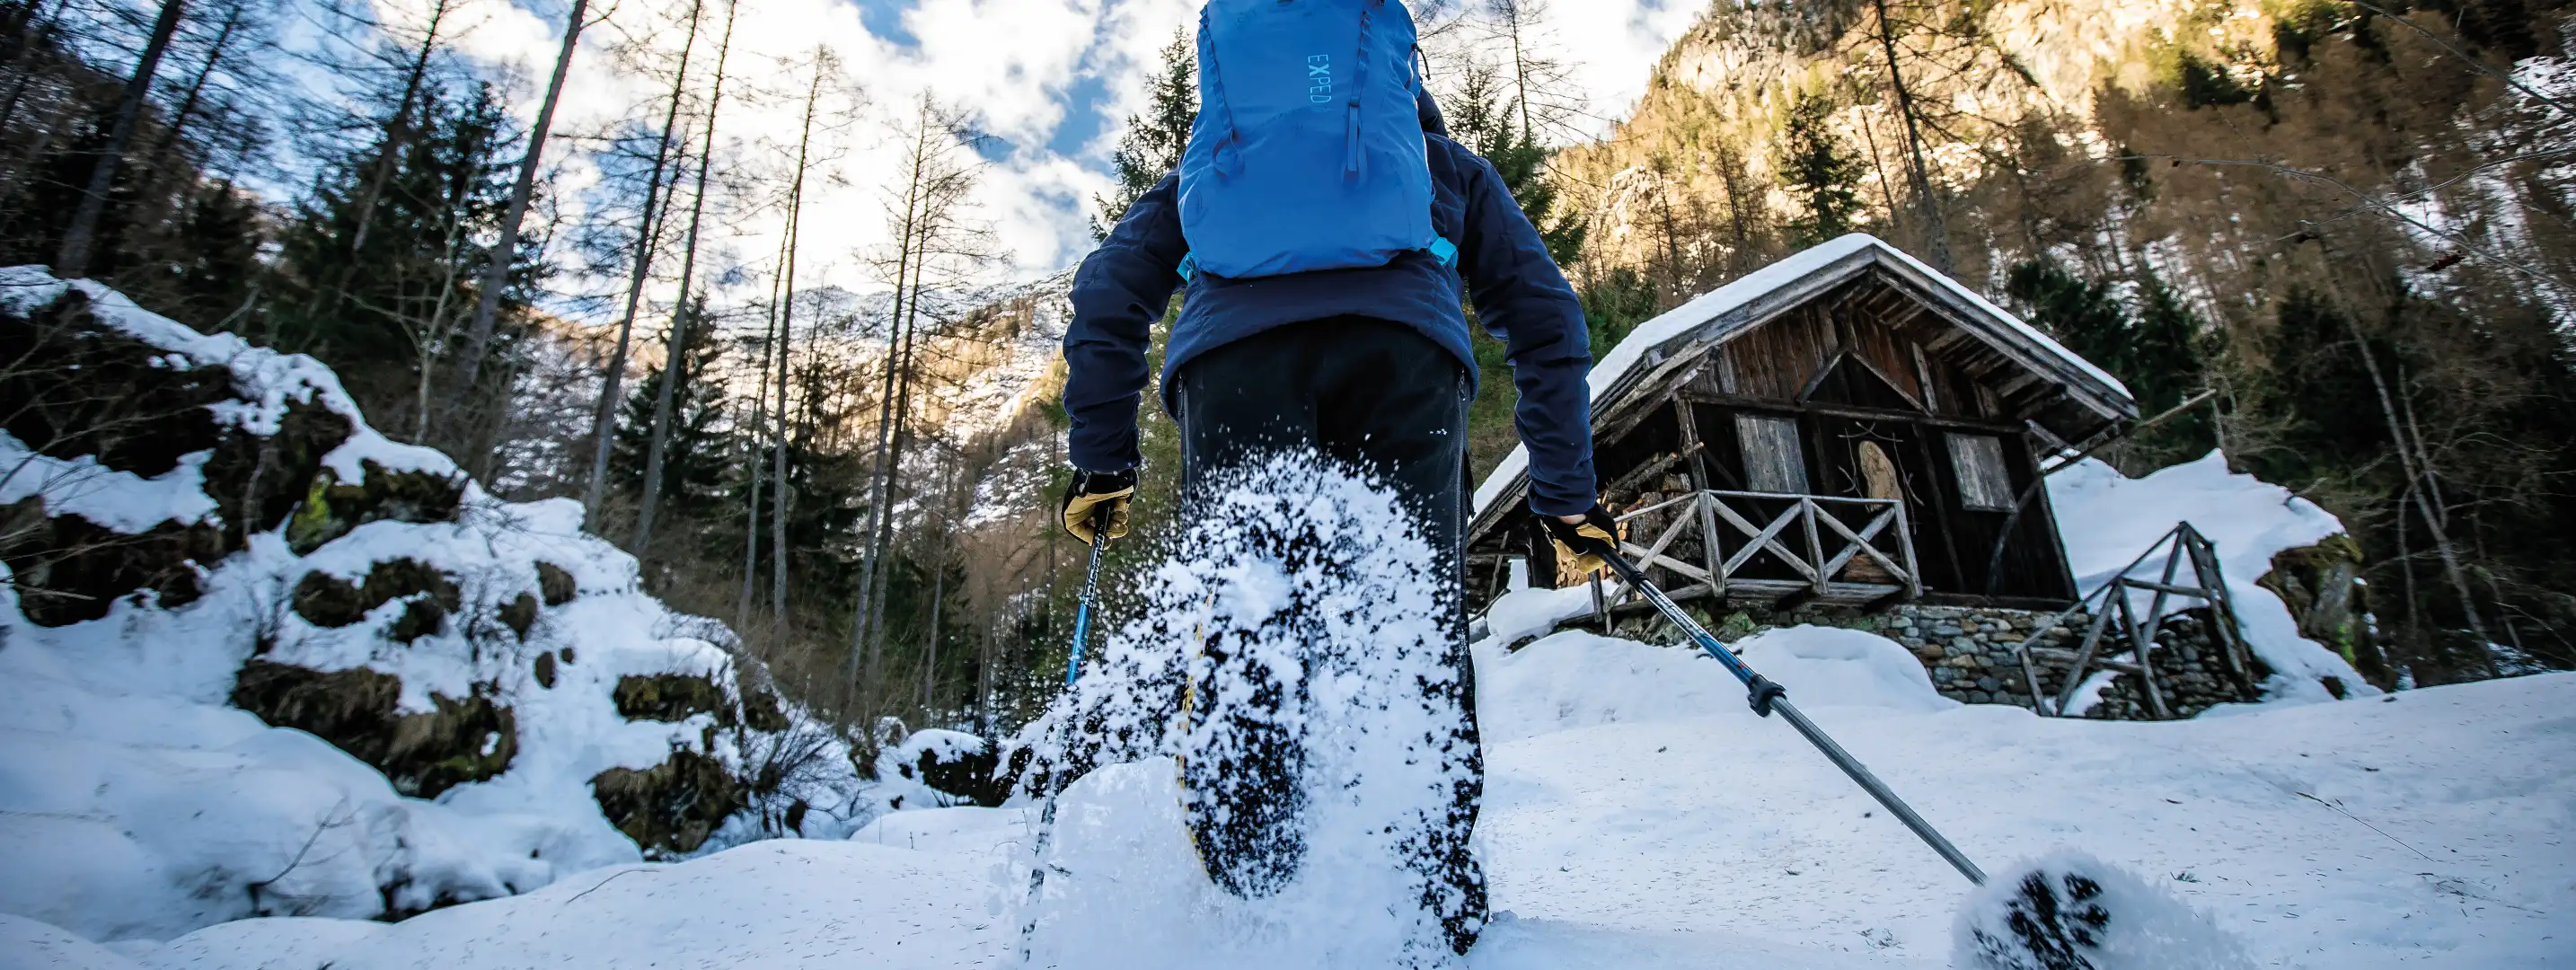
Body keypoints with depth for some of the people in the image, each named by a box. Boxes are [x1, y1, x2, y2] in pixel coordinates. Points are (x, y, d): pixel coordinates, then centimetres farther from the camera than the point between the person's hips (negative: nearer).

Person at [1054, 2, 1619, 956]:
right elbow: (1544, 313, 27)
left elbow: (1108, 288, 25)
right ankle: (1439, 902, -5)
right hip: (1405, 344, 0)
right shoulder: (1444, 160, 39)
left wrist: (1101, 461, 21)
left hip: (1236, 344, 1)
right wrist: (1568, 493, 25)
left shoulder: (1209, 159, 40)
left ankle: (1249, 908, -7)